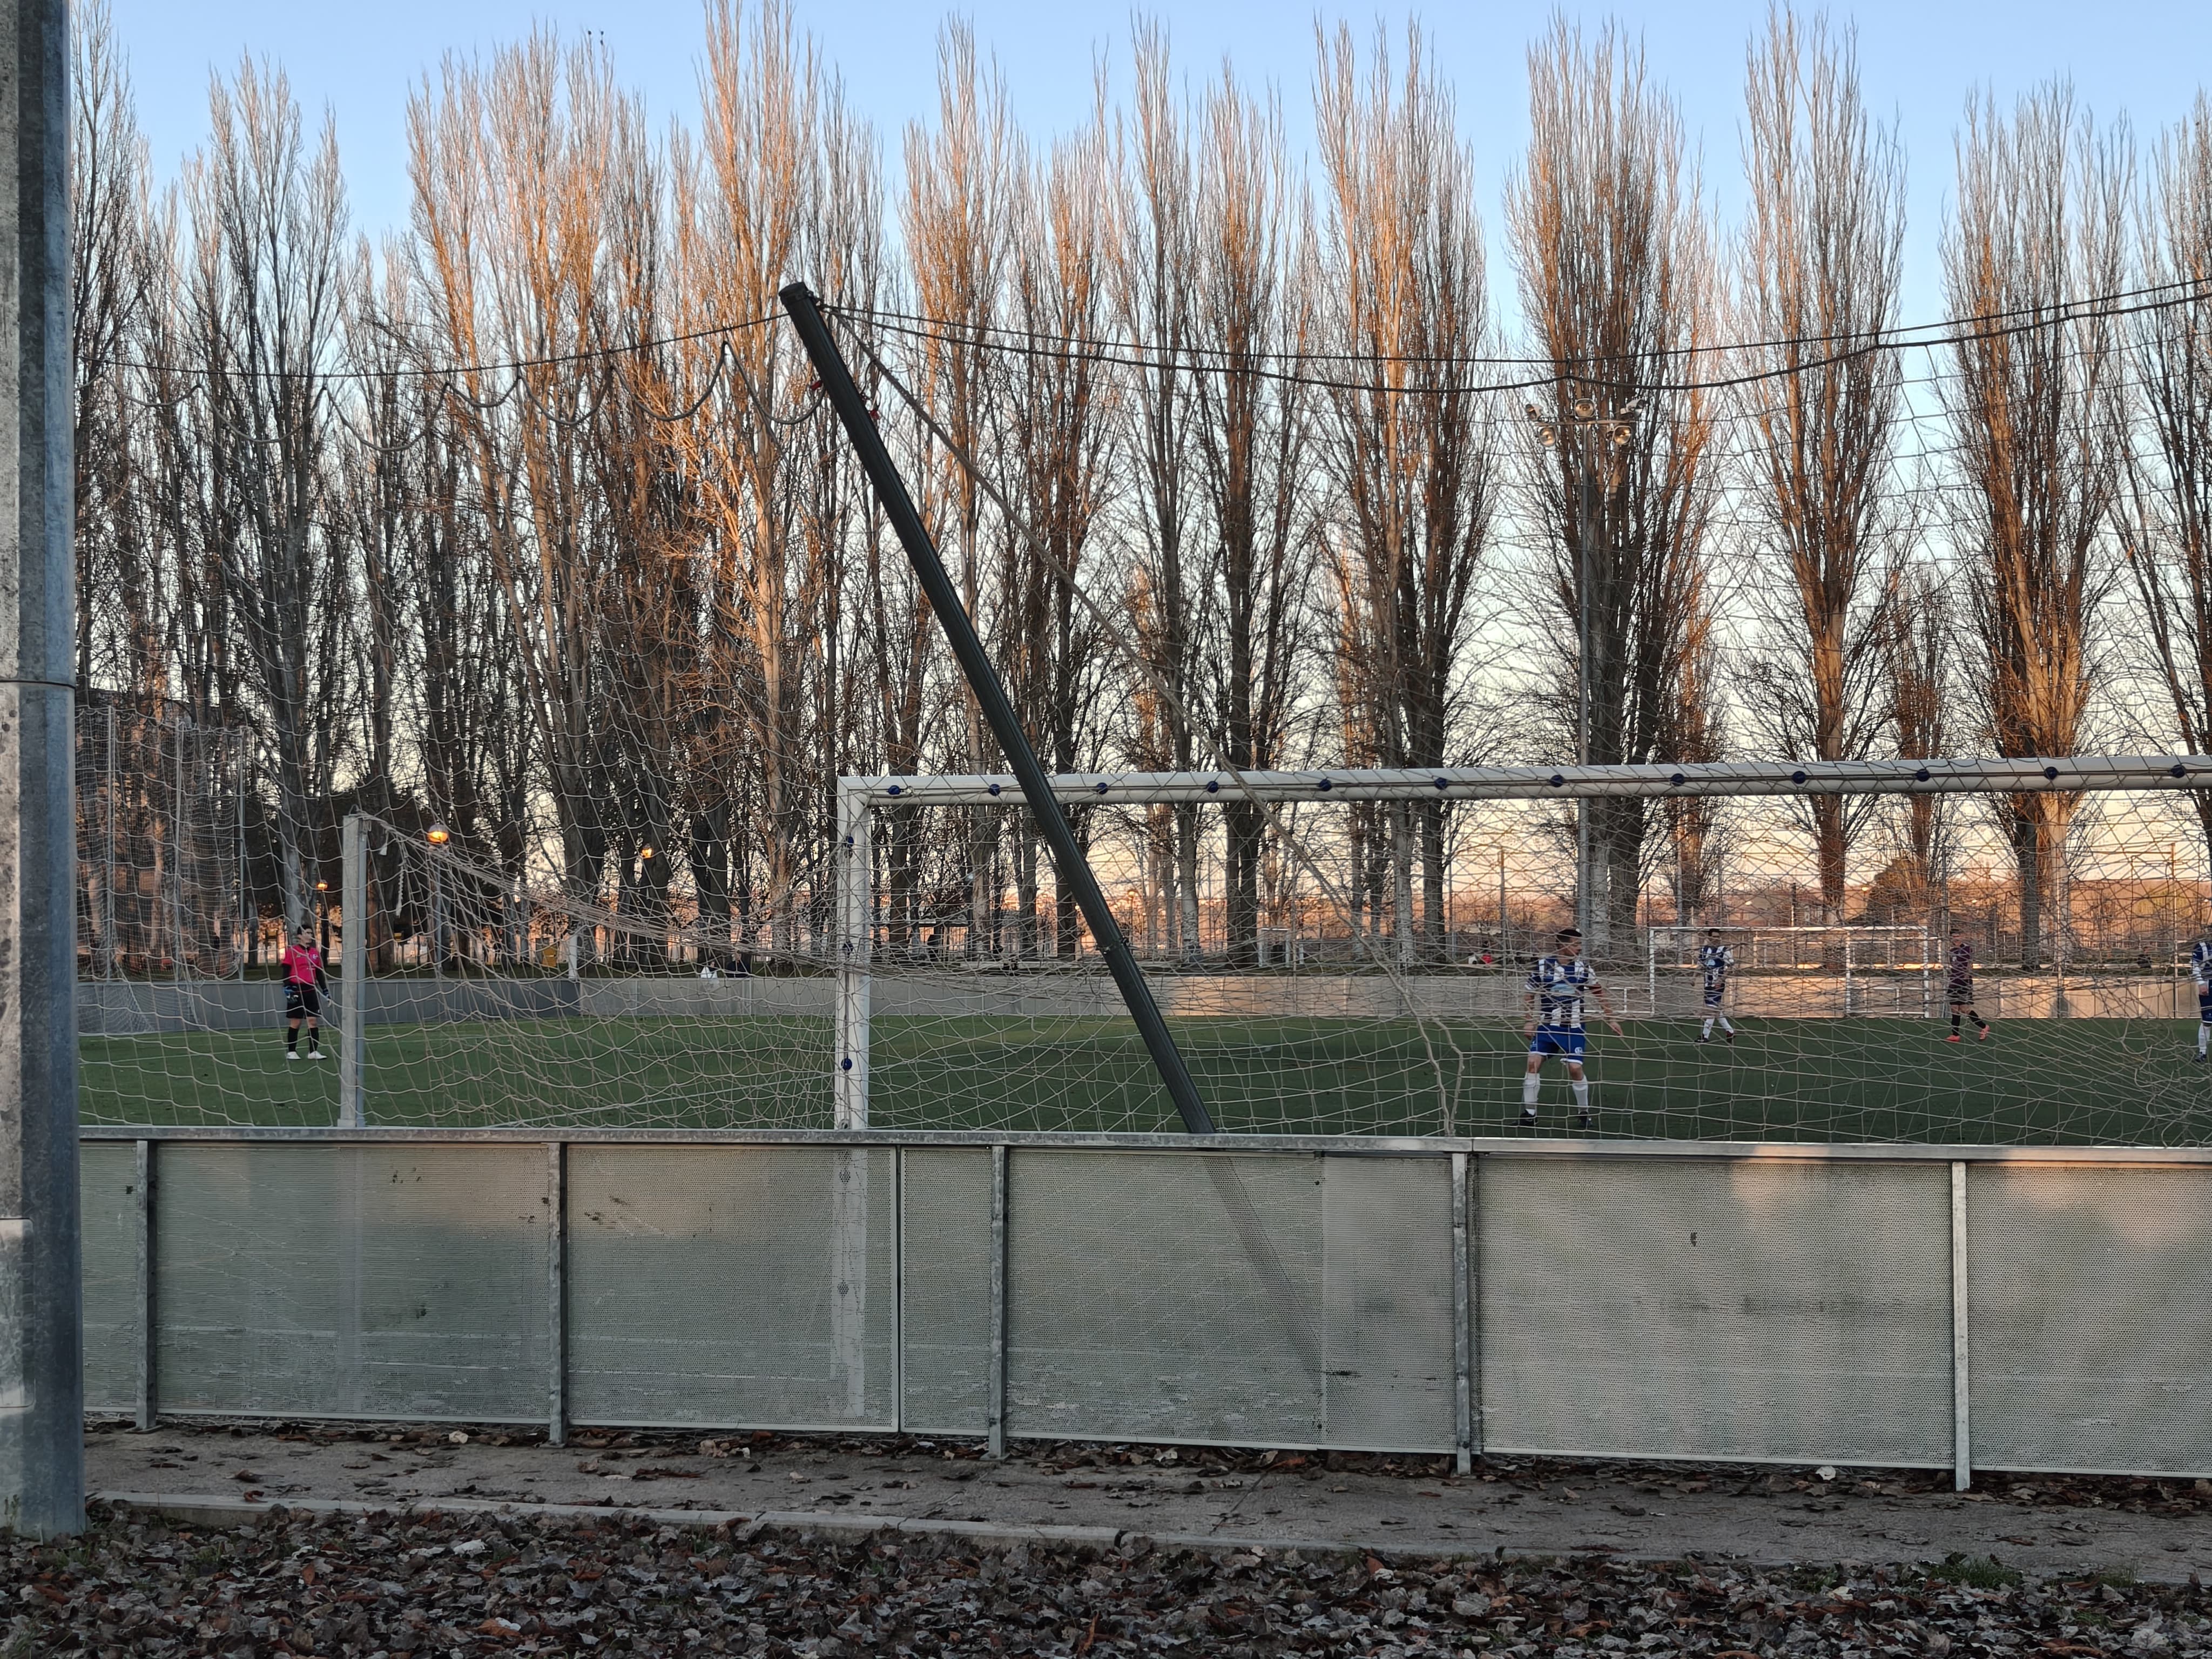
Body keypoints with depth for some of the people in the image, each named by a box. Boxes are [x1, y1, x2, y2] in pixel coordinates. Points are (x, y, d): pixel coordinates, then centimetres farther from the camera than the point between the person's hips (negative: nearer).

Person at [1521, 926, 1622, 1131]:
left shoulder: (1583, 968, -2)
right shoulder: (1542, 966, -5)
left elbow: (1599, 993, 11)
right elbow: (1532, 996, 6)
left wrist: (1610, 1019, 10)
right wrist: (1531, 1022, -1)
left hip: (1573, 1028, 0)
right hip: (1546, 1026, 0)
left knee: (1575, 1069, -10)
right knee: (1533, 1062, -14)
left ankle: (1584, 1112, 11)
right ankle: (1529, 1112, -3)